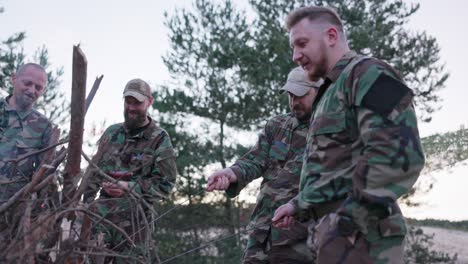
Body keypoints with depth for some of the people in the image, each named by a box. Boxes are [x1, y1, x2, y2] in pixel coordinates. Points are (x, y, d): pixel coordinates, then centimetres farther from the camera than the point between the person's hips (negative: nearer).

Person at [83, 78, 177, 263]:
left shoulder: (160, 140, 0)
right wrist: (87, 201, 3)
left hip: (135, 211, -4)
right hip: (106, 206, 4)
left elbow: (165, 183, -6)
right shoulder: (112, 132, 15)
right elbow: (94, 168, 16)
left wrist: (129, 187, -17)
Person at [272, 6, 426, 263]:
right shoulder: (332, 92, 25)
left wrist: (344, 221, -21)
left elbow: (399, 154, -21)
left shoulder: (367, 74, -6)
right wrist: (299, 204, 22)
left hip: (357, 237, -9)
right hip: (337, 235, 9)